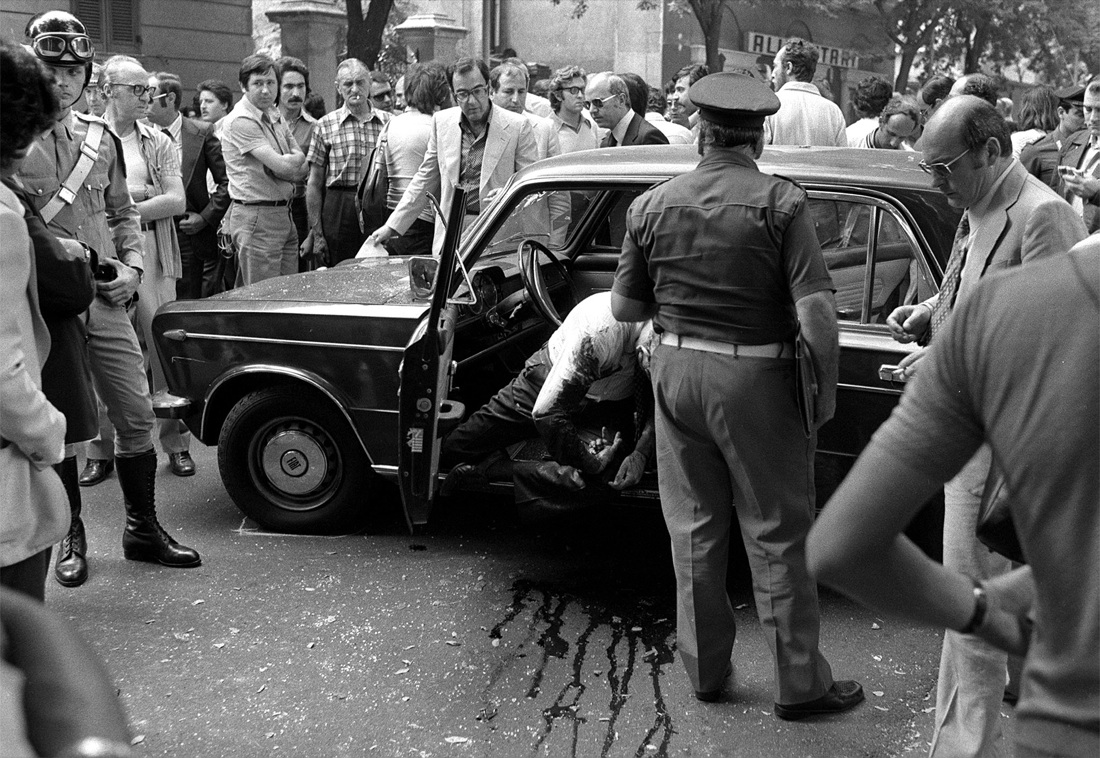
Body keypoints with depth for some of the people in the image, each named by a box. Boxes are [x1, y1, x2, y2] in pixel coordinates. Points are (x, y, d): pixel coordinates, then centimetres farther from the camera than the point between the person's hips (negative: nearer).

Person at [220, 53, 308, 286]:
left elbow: (303, 170, 9)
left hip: (283, 214, 8)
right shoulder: (240, 121, -12)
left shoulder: (274, 117, 15)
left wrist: (286, 163, -11)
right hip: (255, 217, -8)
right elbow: (283, 166, -20)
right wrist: (295, 159, 1)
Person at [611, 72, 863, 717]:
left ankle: (705, 669, 28)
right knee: (778, 535, 7)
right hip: (757, 379, -4)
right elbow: (816, 312, -18)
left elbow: (624, 308, 5)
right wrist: (828, 385, -5)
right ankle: (800, 683, 18)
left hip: (678, 373, 4)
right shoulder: (782, 202, -12)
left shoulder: (652, 206, 0)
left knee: (695, 528, 15)